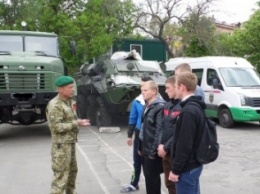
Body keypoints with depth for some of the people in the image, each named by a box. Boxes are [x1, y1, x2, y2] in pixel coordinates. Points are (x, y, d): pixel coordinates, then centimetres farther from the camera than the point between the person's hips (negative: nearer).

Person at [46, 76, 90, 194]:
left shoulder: (68, 102, 11)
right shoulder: (55, 105, -19)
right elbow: (56, 127, -24)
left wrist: (79, 122, 2)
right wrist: (75, 124, -23)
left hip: (70, 143, 10)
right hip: (61, 145, -10)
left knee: (72, 170, 22)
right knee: (61, 176, -5)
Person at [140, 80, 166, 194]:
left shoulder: (160, 106, -17)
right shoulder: (147, 106, 12)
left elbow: (159, 130, -21)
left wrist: (154, 150, -20)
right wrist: (141, 146, 16)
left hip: (152, 149, -8)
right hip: (146, 148, 9)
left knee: (152, 177, 3)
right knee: (148, 175, 18)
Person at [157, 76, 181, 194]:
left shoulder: (183, 107, -17)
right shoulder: (167, 106, 10)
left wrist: (166, 148, -15)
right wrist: (160, 144, 0)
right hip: (166, 152, 7)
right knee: (169, 183, 19)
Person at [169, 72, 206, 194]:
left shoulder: (188, 111, -23)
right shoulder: (195, 107, 7)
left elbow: (184, 145, -25)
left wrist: (176, 170, -17)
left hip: (187, 168, -9)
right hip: (194, 164, 9)